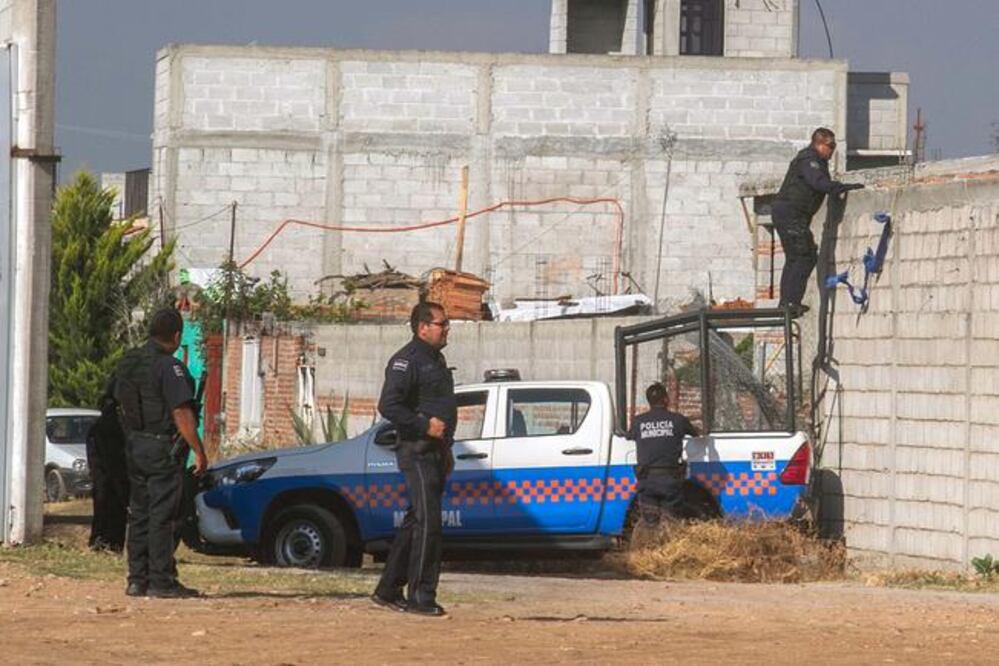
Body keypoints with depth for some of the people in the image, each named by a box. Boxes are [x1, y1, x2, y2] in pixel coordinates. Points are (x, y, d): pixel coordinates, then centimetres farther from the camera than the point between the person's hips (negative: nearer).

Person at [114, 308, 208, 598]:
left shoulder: (127, 364, 9)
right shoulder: (169, 367, -16)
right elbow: (181, 413, -19)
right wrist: (199, 451, -14)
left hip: (135, 446, 8)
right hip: (163, 449, -8)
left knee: (139, 514, 11)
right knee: (162, 516, -5)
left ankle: (137, 579, 12)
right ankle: (161, 580, -5)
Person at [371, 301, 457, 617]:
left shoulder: (436, 359, 19)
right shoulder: (407, 360, -12)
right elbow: (388, 405, -20)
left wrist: (446, 449, 23)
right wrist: (425, 426, -22)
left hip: (434, 453, 10)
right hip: (416, 452, -10)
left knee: (416, 521, 12)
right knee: (427, 522, -12)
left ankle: (388, 591, 19)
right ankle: (421, 597, -11)